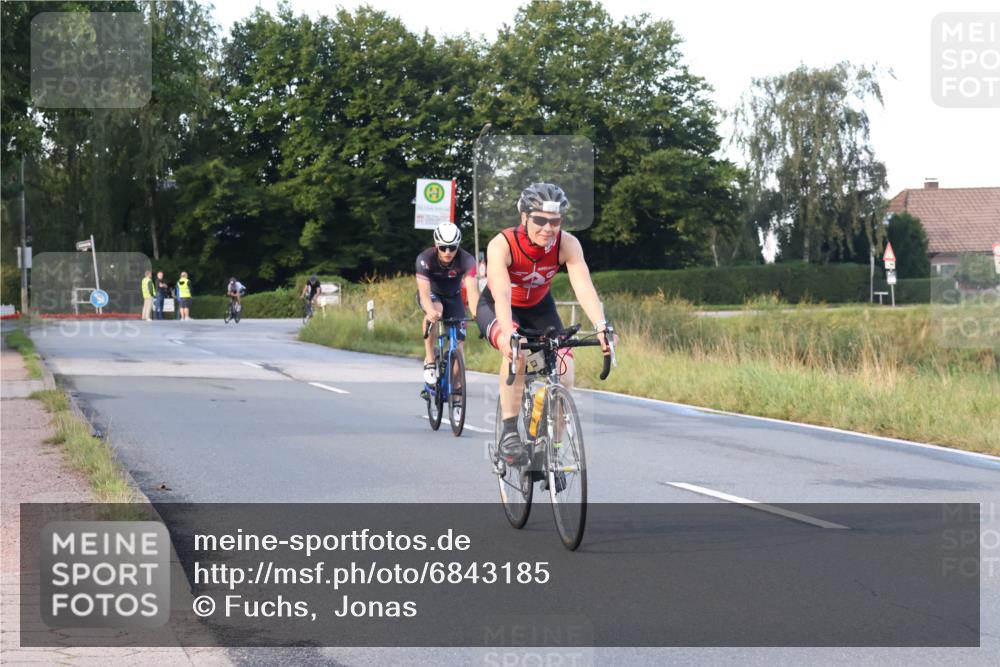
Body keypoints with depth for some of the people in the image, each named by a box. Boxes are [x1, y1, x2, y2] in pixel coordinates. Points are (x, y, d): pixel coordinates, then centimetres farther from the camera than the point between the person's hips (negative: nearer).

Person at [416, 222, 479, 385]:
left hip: (453, 297, 2)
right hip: (431, 294, -2)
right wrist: (430, 311, -64)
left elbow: (472, 290, -43)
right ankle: (429, 361, -27)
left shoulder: (466, 260, -31)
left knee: (457, 346, -9)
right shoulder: (425, 259, -32)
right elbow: (424, 291, -42)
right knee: (435, 311, -38)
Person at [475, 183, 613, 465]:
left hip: (539, 308, 3)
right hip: (496, 308, -3)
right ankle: (509, 432, -25)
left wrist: (602, 327, -53)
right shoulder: (502, 244, -32)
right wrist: (509, 334, -62)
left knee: (564, 374, -16)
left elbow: (584, 286, -37)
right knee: (516, 351, -36)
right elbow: (502, 295, -45)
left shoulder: (567, 244, -25)